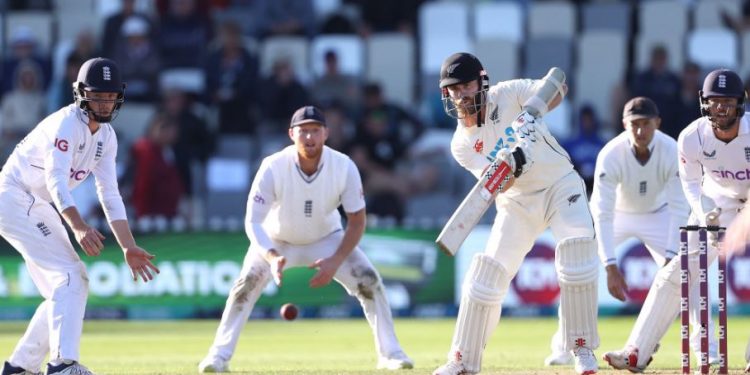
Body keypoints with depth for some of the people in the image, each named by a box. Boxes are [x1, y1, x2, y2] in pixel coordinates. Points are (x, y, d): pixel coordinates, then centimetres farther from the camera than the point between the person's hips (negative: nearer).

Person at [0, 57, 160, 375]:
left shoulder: (106, 136, 6)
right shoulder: (67, 123, -21)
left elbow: (110, 195, 6)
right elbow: (56, 179, -34)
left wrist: (128, 247, -4)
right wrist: (78, 227, -48)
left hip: (40, 208, 9)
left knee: (68, 290, 9)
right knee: (70, 276, -21)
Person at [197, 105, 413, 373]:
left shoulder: (344, 167, -26)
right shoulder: (273, 168, -31)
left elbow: (357, 220, -16)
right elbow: (253, 222, -28)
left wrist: (336, 261, -29)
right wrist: (271, 258, -46)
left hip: (326, 238, 1)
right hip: (277, 240, -1)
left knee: (368, 280, -13)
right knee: (247, 283, -22)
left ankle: (390, 353, 0)